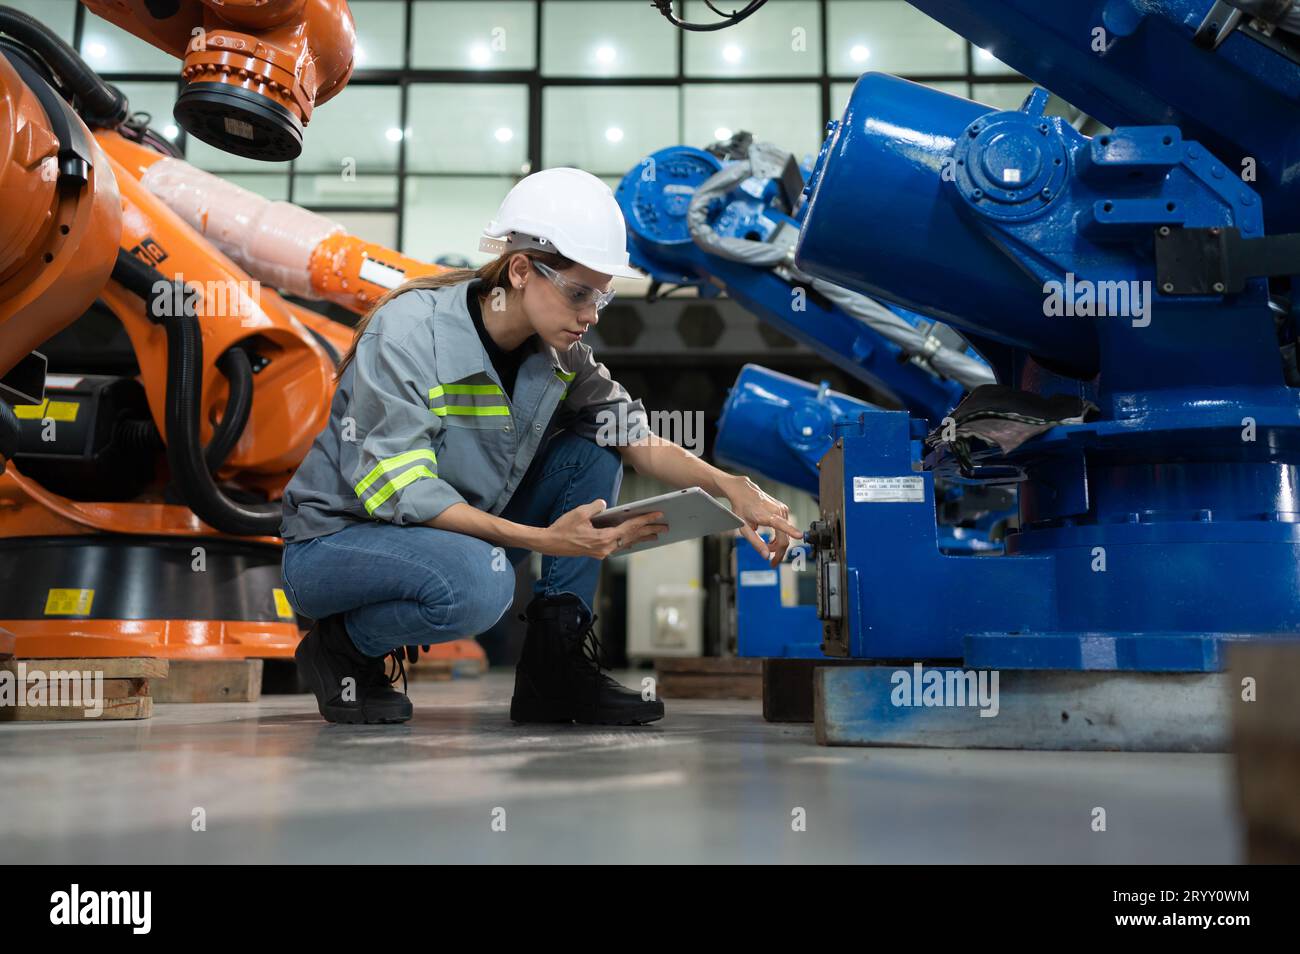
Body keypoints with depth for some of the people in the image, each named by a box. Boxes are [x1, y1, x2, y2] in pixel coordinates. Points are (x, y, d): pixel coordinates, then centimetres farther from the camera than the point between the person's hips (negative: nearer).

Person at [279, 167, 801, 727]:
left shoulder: (559, 355, -6)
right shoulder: (408, 333, -24)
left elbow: (638, 440, -5)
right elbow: (397, 490, -28)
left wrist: (729, 488, -24)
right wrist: (544, 539, -36)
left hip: (461, 531, 6)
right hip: (337, 539, -6)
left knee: (592, 447, -6)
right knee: (479, 582, -37)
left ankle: (557, 666, -4)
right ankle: (341, 648, -5)